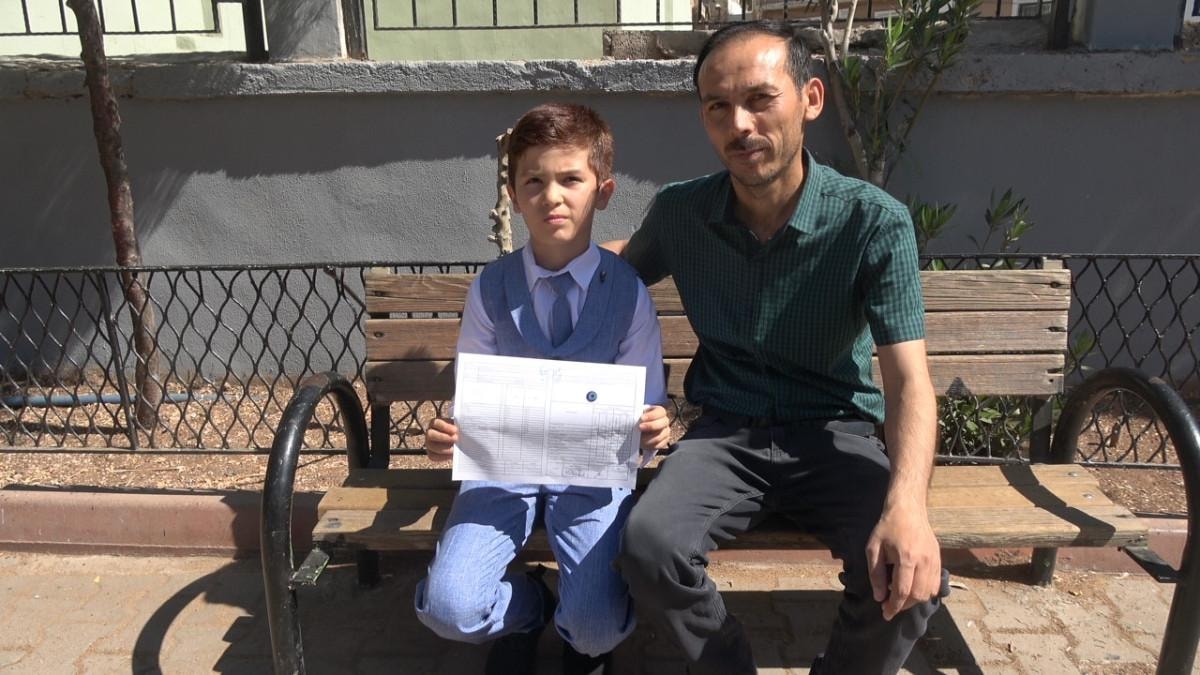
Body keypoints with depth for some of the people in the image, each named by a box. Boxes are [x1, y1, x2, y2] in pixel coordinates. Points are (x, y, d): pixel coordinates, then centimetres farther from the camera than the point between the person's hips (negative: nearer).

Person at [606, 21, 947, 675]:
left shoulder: (876, 223, -14)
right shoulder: (678, 212, -4)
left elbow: (908, 378, -18)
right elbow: (628, 259, 21)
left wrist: (907, 503, -35)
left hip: (834, 431, -1)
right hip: (725, 430, 2)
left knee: (907, 576, -27)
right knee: (647, 545, -27)